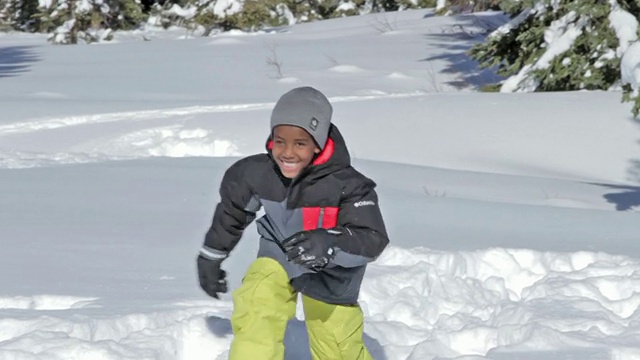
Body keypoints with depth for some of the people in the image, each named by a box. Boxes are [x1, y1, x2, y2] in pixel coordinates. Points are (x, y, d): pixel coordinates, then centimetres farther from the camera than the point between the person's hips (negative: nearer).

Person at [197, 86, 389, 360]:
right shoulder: (256, 173, -24)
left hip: (330, 275, -2)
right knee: (255, 314, -25)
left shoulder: (346, 184, -34)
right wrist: (211, 257, 11)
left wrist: (329, 243, -61)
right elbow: (231, 211, -2)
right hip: (279, 257, 2)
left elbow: (372, 240, -41)